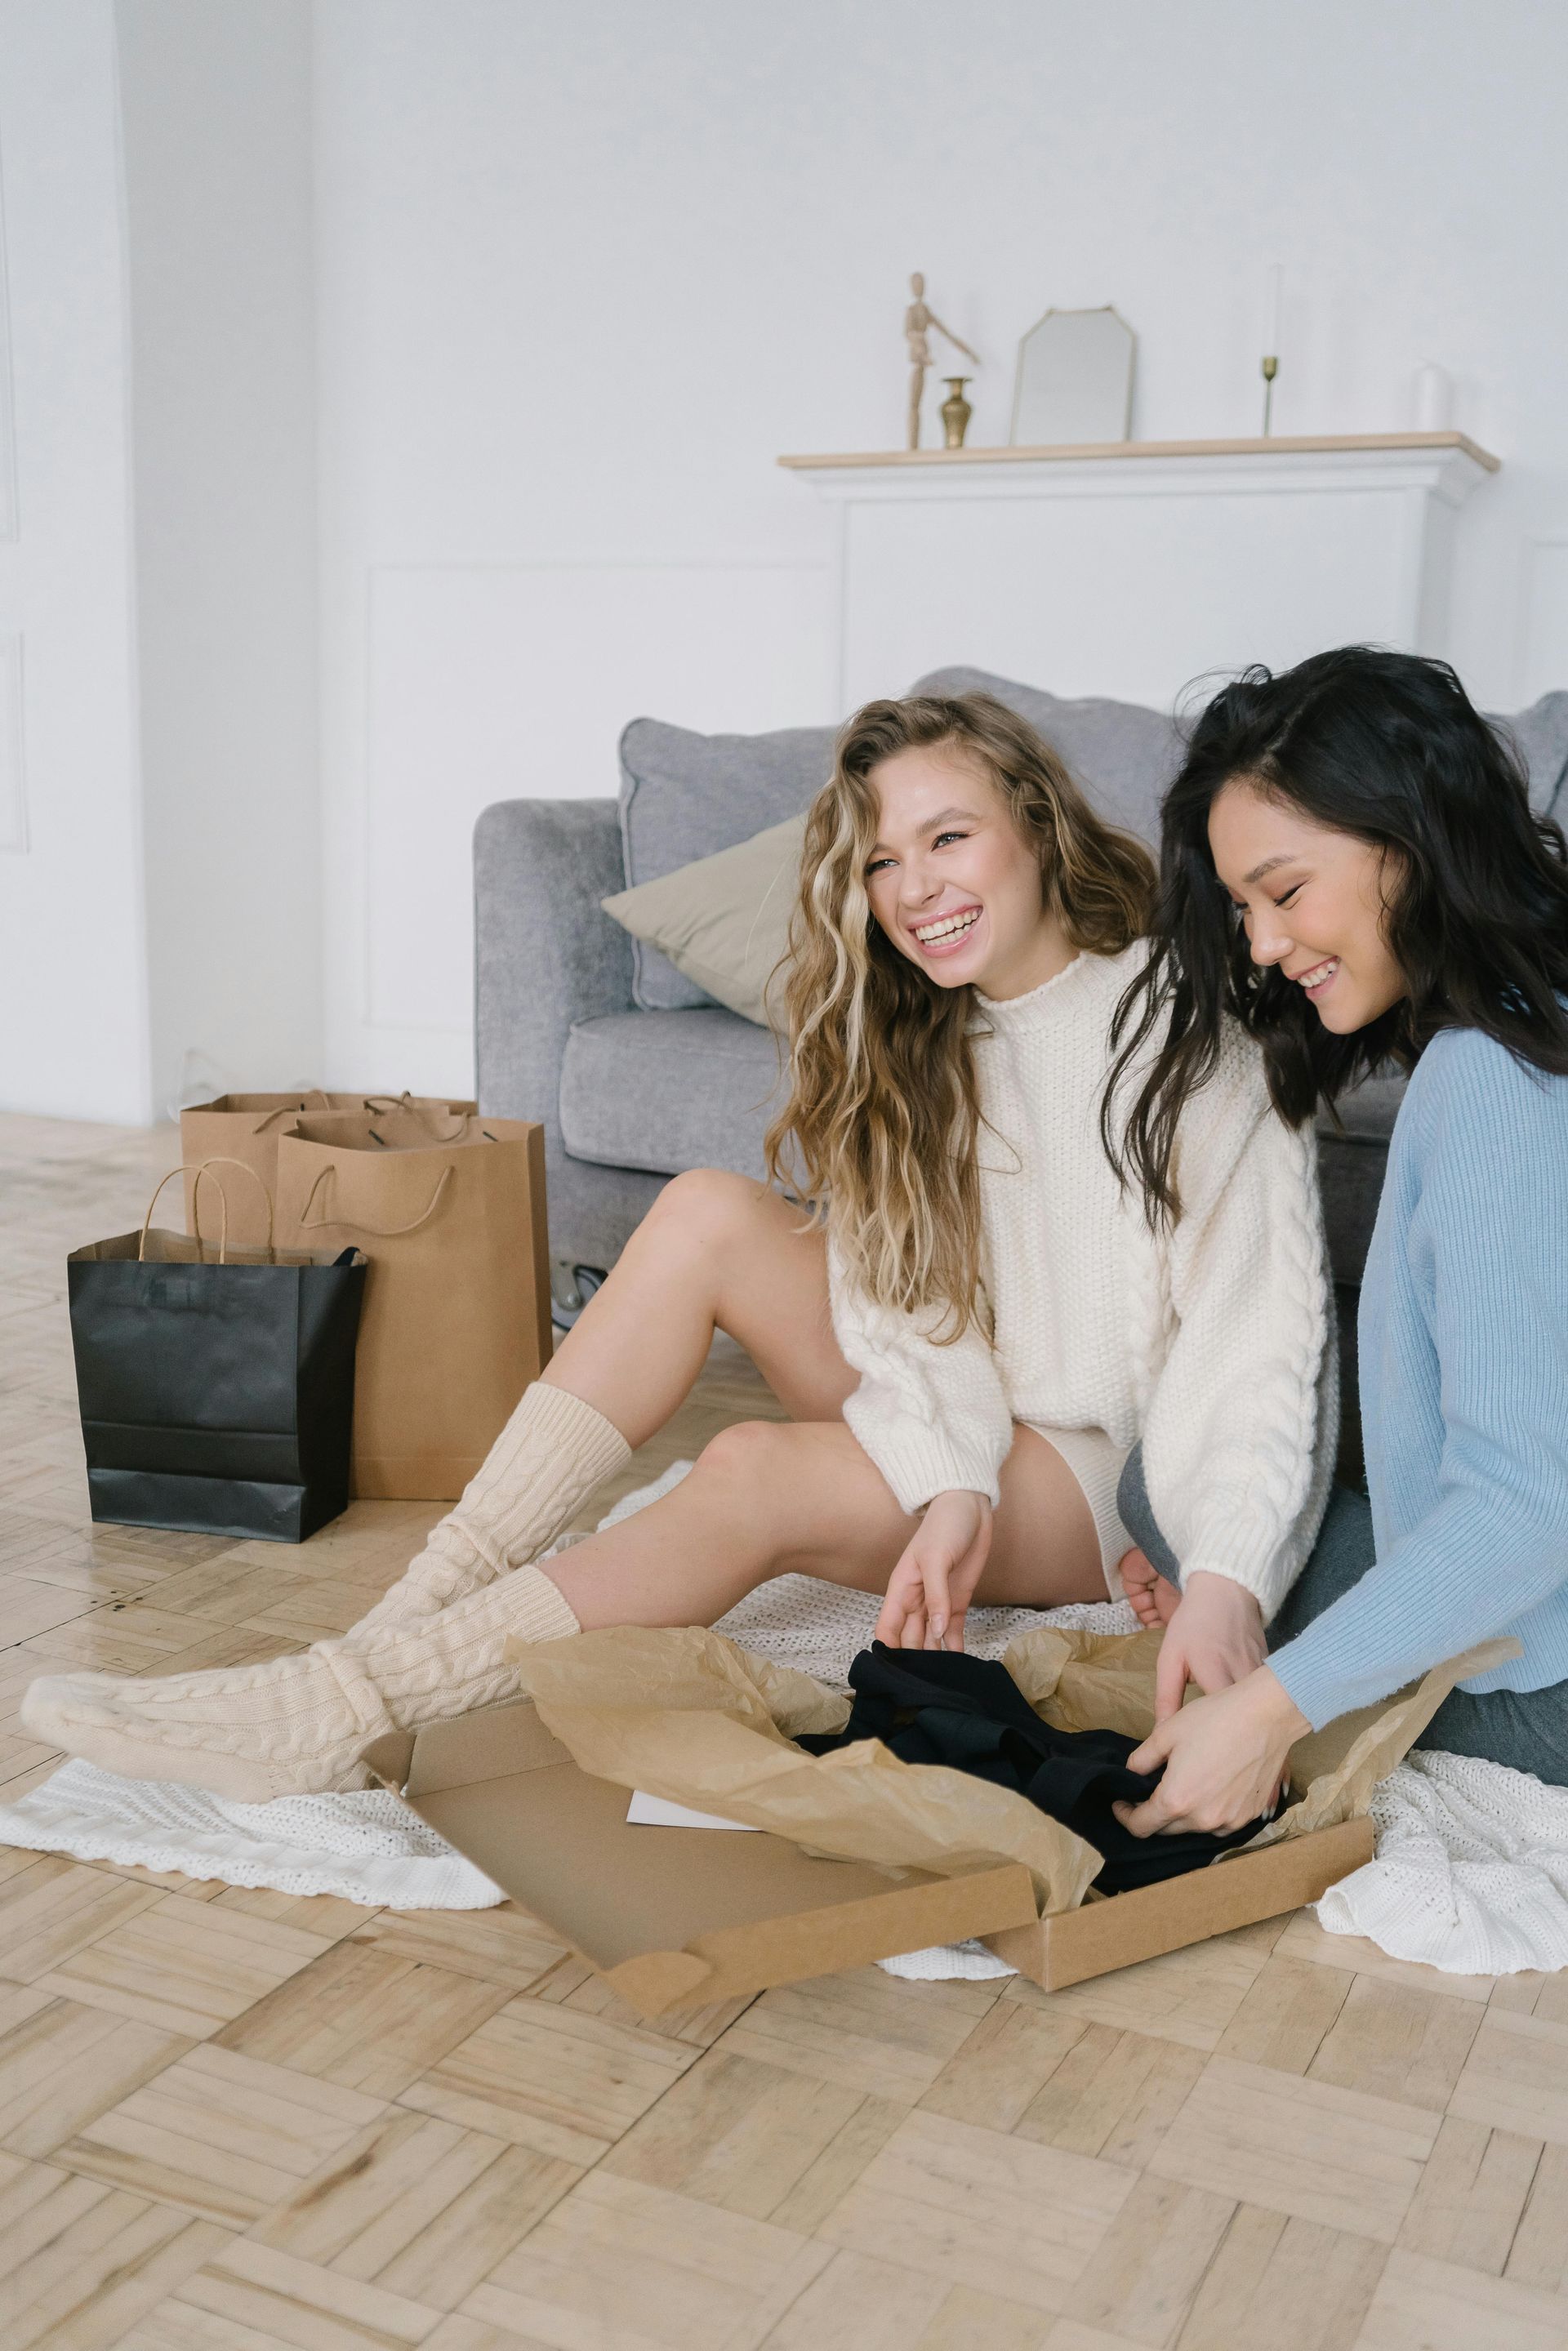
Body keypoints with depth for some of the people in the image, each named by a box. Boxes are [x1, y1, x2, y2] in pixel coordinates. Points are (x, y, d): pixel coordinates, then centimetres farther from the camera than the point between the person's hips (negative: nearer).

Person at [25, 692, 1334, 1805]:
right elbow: (906, 1297, -5)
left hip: (1119, 1490, -5)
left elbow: (1264, 1338, -20)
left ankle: (344, 1708, -30)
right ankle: (419, 1608, -23)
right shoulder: (916, 1044, 5)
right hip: (960, 1432, 6)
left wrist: (1227, 1583, -34)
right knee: (711, 1215, -18)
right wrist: (953, 1481, -25)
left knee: (759, 1474, -32)